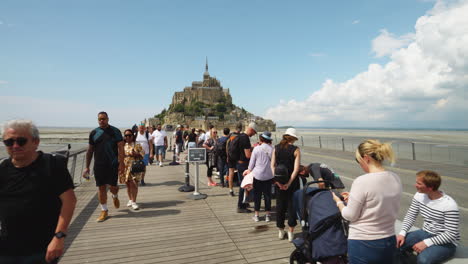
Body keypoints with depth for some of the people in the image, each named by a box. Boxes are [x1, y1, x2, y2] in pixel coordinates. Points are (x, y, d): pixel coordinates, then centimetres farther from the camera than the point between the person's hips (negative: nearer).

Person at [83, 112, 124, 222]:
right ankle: (104, 211, 19)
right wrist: (87, 167, 8)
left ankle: (115, 196, 36)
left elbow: (120, 148, -5)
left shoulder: (115, 131, -1)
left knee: (112, 186, 0)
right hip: (99, 165, 2)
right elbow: (90, 150, 11)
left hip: (113, 164, -2)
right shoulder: (94, 133, 7)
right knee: (101, 187, 5)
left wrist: (121, 163, -12)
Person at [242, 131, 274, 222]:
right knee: (267, 194, 12)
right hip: (269, 175, 2)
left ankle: (256, 215, 18)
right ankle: (267, 215, 21)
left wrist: (249, 170, 14)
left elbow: (252, 163, -3)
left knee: (257, 195, 10)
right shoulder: (272, 149, -6)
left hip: (257, 175, -2)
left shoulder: (256, 149, -11)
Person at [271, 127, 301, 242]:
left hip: (279, 181, 3)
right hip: (292, 181, -3)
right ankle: (291, 232, 17)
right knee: (292, 205, 10)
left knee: (280, 205, 15)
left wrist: (277, 179, -6)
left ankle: (280, 230, 27)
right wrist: (289, 183, -15)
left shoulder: (276, 148, 1)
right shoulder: (295, 150, -10)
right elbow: (296, 169, -16)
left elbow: (272, 165, -2)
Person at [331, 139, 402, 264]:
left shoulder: (362, 181, -23)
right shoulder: (396, 178, -2)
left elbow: (349, 216, -14)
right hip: (390, 242, 6)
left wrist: (338, 202, 3)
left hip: (363, 244, -6)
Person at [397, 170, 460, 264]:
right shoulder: (419, 195, -5)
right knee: (396, 244, -15)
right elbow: (410, 216, 2)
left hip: (446, 242, -5)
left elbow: (451, 234, -21)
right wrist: (402, 233, -13)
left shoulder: (450, 205, -22)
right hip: (425, 233, 6)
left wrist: (426, 243, -26)